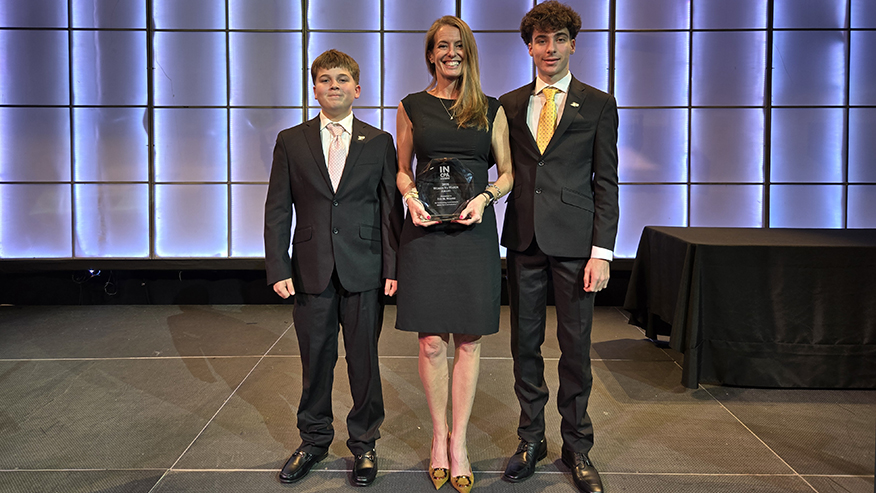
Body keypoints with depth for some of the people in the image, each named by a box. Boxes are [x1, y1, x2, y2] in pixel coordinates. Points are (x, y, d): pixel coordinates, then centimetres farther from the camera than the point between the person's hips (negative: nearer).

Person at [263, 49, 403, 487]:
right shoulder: (291, 142, 7)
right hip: (311, 270, 1)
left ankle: (364, 442, 24)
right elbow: (277, 210, 4)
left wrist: (392, 267, -4)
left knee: (364, 359, 7)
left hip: (364, 270, -1)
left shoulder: (379, 142, 6)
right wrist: (277, 268, -4)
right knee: (315, 359, 10)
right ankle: (314, 439, 29)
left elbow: (391, 208, 3)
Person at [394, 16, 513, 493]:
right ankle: (439, 436, 20)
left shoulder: (491, 109, 9)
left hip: (474, 232, 0)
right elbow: (402, 168, 15)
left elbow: (508, 172, 9)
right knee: (432, 342, 1)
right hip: (425, 232, 0)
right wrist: (411, 196, -6)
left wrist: (484, 197, -10)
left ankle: (459, 441, 17)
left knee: (469, 341, 4)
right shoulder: (412, 107, 10)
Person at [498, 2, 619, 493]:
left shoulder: (598, 104, 4)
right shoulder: (510, 104, 11)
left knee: (576, 347, 4)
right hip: (524, 240, 3)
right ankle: (532, 438, 25)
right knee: (525, 345, 9)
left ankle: (577, 447, 20)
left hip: (574, 242, -2)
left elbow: (606, 183, 0)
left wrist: (602, 251, -8)